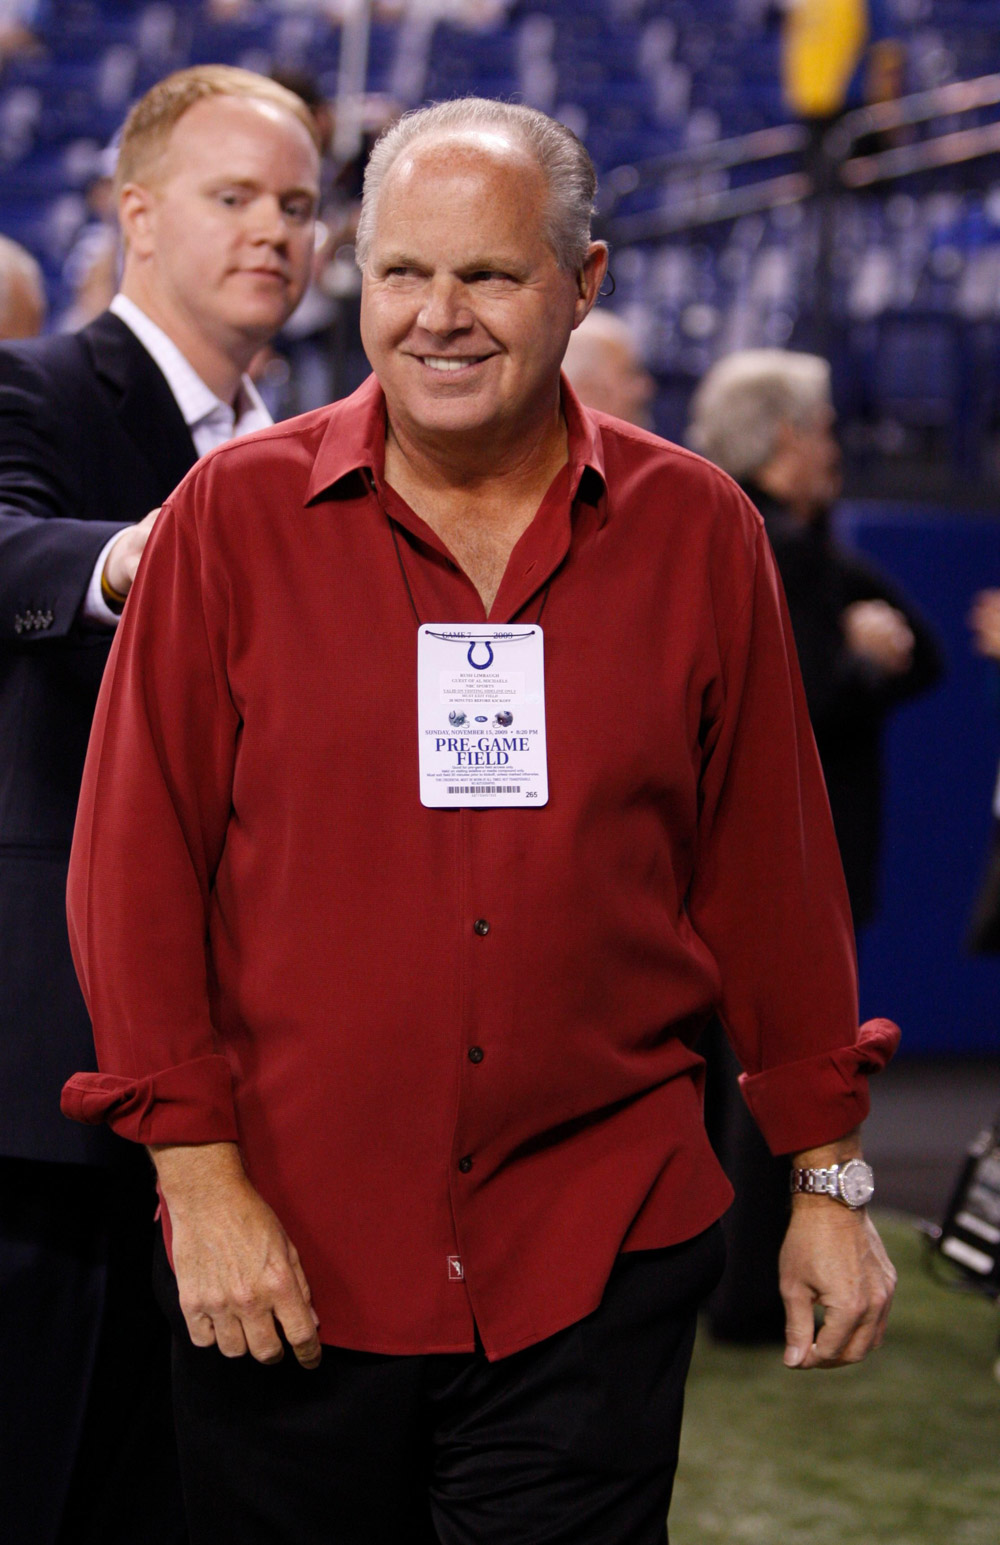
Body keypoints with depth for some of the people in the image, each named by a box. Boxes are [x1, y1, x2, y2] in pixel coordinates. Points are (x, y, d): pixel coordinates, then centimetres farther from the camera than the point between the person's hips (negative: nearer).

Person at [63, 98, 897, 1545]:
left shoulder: (696, 533, 4)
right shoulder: (237, 517, -1)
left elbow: (768, 870, 9)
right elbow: (139, 862, -1)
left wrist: (828, 1177, 10)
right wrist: (199, 1173, -7)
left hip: (599, 1255, 0)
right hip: (286, 1258, 0)